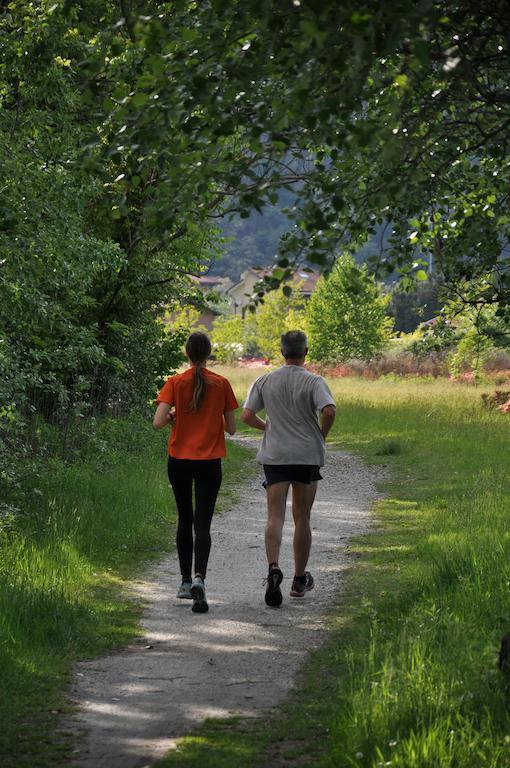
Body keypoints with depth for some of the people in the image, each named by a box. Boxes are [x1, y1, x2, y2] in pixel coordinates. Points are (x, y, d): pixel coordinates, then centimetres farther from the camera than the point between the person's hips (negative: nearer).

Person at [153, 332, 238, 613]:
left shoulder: (175, 383, -5)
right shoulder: (221, 384, -3)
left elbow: (158, 422, -14)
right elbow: (231, 428, 1)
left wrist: (173, 416, 6)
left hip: (179, 461, 1)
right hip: (209, 463, -1)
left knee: (184, 519, 17)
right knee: (202, 524, -4)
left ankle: (186, 581, 23)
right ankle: (199, 578, -25)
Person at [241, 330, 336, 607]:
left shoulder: (264, 381, 3)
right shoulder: (314, 382, -6)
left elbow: (246, 415, -1)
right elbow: (329, 411, -21)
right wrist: (321, 435, -1)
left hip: (274, 455, 1)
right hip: (308, 455, -1)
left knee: (275, 516, -5)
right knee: (302, 518, 10)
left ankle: (273, 567, -30)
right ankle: (300, 580, 18)